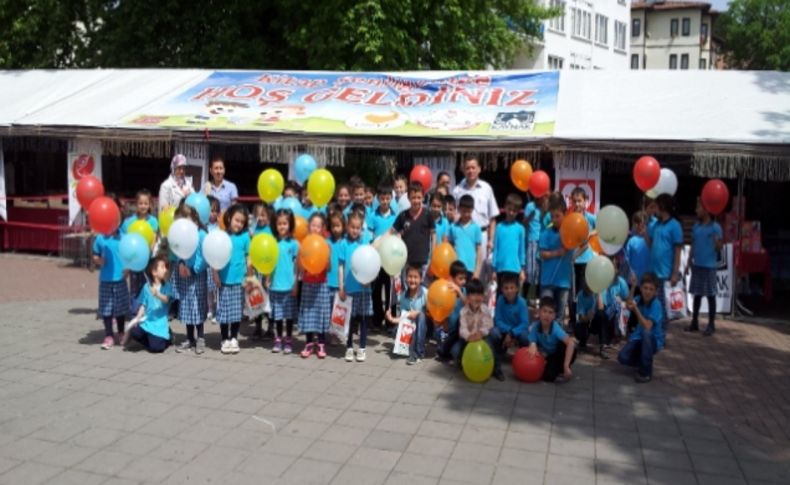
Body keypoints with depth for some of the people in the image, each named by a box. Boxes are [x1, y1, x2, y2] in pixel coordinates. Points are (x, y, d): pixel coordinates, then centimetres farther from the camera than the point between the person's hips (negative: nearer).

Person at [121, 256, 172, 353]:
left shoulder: (166, 286, -2)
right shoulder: (147, 286, 2)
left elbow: (166, 300, -18)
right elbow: (143, 305, 4)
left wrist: (157, 294, -36)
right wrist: (138, 318, -8)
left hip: (160, 322, -2)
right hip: (147, 320, 2)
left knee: (156, 348, -14)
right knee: (134, 332, -25)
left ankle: (167, 338, 19)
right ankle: (150, 339, 8)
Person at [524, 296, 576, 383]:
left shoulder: (556, 328, -31)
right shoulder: (534, 327, -21)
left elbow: (571, 342, -44)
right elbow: (531, 344, -16)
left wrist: (566, 366, -48)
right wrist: (533, 346, -42)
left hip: (558, 355, -1)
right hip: (545, 357, 2)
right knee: (547, 375, -26)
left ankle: (562, 371, -6)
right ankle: (556, 371, 12)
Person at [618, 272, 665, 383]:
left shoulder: (656, 304, -21)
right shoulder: (637, 300, -4)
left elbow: (647, 327, -29)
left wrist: (635, 309, -31)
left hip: (653, 340, -4)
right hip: (638, 338, 4)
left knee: (646, 333, -38)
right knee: (622, 358, -21)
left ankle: (646, 371, -19)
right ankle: (644, 362, 15)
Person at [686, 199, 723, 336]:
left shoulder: (715, 227, -9)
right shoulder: (696, 226, 9)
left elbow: (719, 248, -9)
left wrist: (717, 242, -31)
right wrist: (689, 262, 12)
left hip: (709, 266, -5)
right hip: (697, 265, 6)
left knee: (710, 295, 2)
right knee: (697, 294, 12)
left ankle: (711, 324, 10)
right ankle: (694, 322, 20)